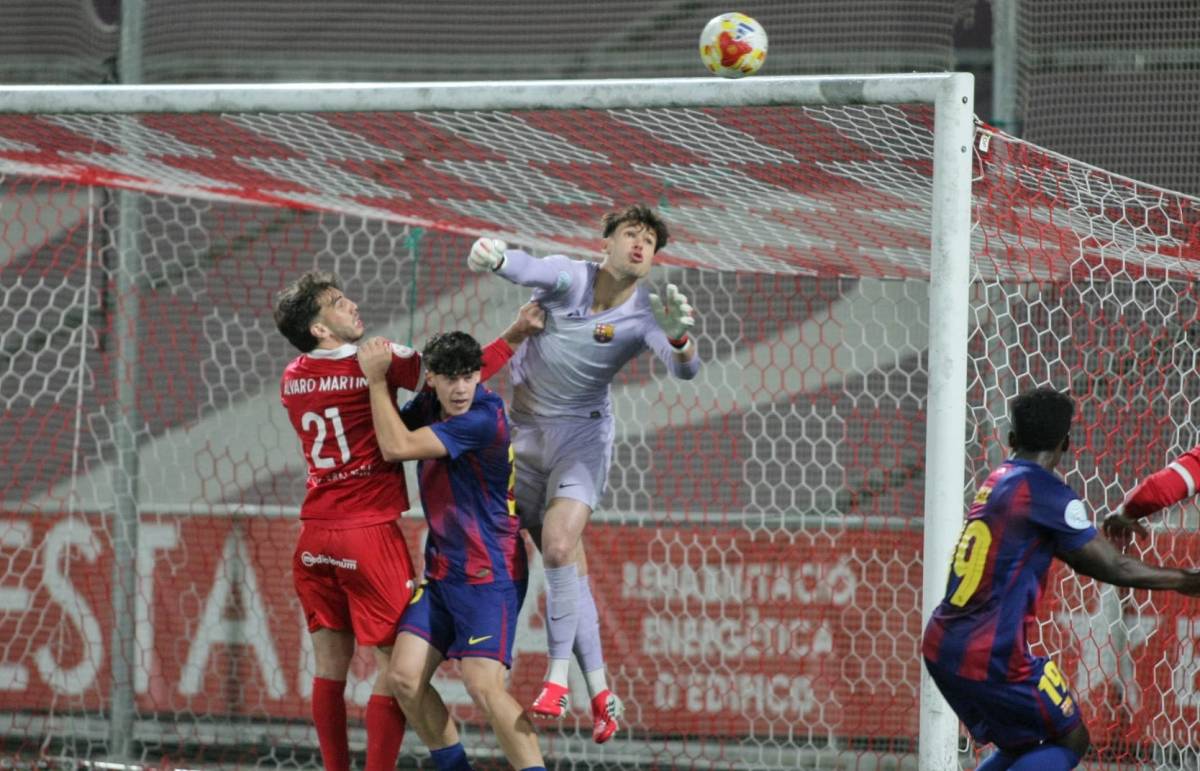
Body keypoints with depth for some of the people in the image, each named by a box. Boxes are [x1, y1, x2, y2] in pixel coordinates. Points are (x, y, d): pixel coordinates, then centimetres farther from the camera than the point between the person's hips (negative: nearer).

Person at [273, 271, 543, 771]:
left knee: (330, 663, 10)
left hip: (316, 536, 6)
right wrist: (515, 336, -4)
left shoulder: (292, 380, 8)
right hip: (370, 533, -6)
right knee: (395, 664, -2)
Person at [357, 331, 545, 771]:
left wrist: (377, 379, -14)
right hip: (441, 572, 8)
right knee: (404, 677, -3)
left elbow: (397, 447, -22)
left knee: (483, 685, -21)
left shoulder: (483, 419, -19)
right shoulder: (427, 406, 6)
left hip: (489, 574, -8)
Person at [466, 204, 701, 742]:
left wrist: (678, 337, -48)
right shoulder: (568, 278, -11)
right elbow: (527, 269, -32)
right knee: (568, 566, 3)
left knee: (559, 546, -22)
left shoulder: (643, 315, -12)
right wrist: (494, 257, -55)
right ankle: (599, 692, 8)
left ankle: (557, 678, -15)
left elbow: (685, 369, -26)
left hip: (581, 434, -2)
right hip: (525, 429, 2)